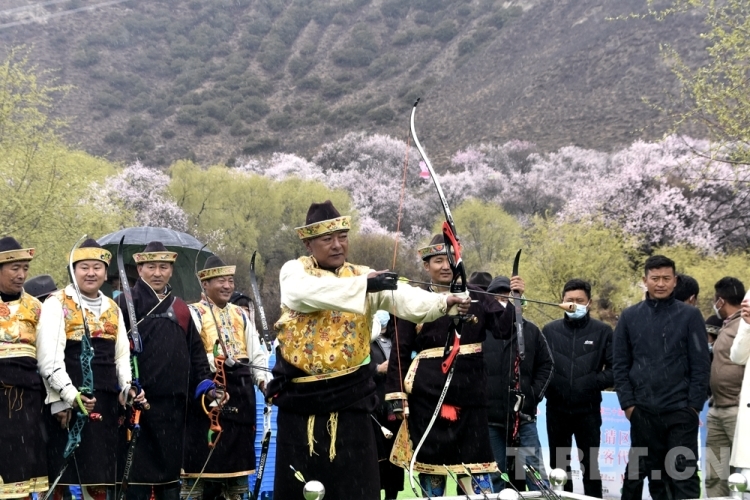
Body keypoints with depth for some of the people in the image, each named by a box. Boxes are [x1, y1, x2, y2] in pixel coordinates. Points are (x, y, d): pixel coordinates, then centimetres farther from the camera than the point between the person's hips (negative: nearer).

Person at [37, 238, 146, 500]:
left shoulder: (113, 309, 17)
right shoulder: (57, 304, -3)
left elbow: (122, 354, 15)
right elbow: (50, 355, -12)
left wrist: (127, 387, -3)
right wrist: (70, 395, -21)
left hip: (105, 401, 5)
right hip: (68, 402, -5)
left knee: (99, 476, 8)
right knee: (63, 473, -2)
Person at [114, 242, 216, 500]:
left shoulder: (181, 309, 17)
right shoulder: (125, 303, -1)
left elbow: (195, 351, 20)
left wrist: (204, 382, 8)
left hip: (173, 404, 5)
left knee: (171, 468, 11)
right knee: (137, 468, -2)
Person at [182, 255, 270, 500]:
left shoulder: (241, 315, 17)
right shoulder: (193, 313, -2)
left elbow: (257, 354, 13)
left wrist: (264, 380, -3)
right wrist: (213, 362, -28)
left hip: (240, 393, 6)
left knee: (237, 451, 11)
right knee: (201, 453, -5)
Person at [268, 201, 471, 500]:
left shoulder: (365, 276, 4)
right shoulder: (294, 271, 0)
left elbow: (405, 299, -14)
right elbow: (308, 292, -24)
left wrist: (445, 302, -34)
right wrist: (364, 285, -34)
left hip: (349, 397, 1)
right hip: (300, 397, -1)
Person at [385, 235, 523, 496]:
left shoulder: (476, 296, 7)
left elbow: (504, 328, -1)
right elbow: (400, 353, 1)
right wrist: (396, 395, -5)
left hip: (470, 393, 1)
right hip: (428, 395, -1)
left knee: (477, 467, 1)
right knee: (430, 458, 6)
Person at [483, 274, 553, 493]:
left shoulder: (530, 330, 7)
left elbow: (546, 364, 13)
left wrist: (535, 394, 3)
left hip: (524, 417, 2)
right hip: (487, 419, -2)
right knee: (492, 477, 5)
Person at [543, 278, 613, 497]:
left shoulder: (602, 331, 2)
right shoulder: (550, 330, 8)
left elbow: (615, 370, -3)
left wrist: (592, 382, -14)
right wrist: (545, 386, -9)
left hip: (588, 409, -2)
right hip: (557, 409, 2)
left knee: (590, 466, 4)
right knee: (559, 466, 10)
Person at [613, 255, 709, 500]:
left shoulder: (690, 315, 1)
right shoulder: (630, 317, 7)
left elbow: (700, 365, -1)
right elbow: (621, 365, 7)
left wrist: (694, 405, -8)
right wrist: (627, 403, -2)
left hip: (681, 411, -2)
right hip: (642, 412, 2)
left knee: (684, 475, -2)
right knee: (653, 473, 10)